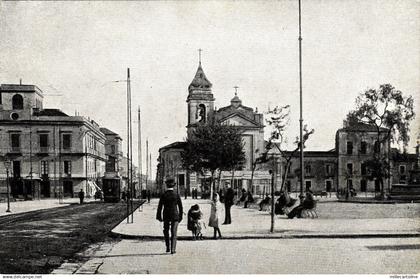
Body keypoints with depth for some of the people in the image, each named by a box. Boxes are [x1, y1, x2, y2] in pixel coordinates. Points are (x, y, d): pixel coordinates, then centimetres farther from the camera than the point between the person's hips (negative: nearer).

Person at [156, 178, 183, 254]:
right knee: (174, 233, 2)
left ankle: (168, 247, 16)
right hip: (175, 216, 0)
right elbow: (180, 207, 0)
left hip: (166, 216, 0)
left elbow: (160, 207, -5)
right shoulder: (176, 195, -3)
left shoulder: (163, 195, -5)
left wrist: (159, 216, 4)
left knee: (166, 232, 18)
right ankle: (173, 249, -4)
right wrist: (180, 216, 9)